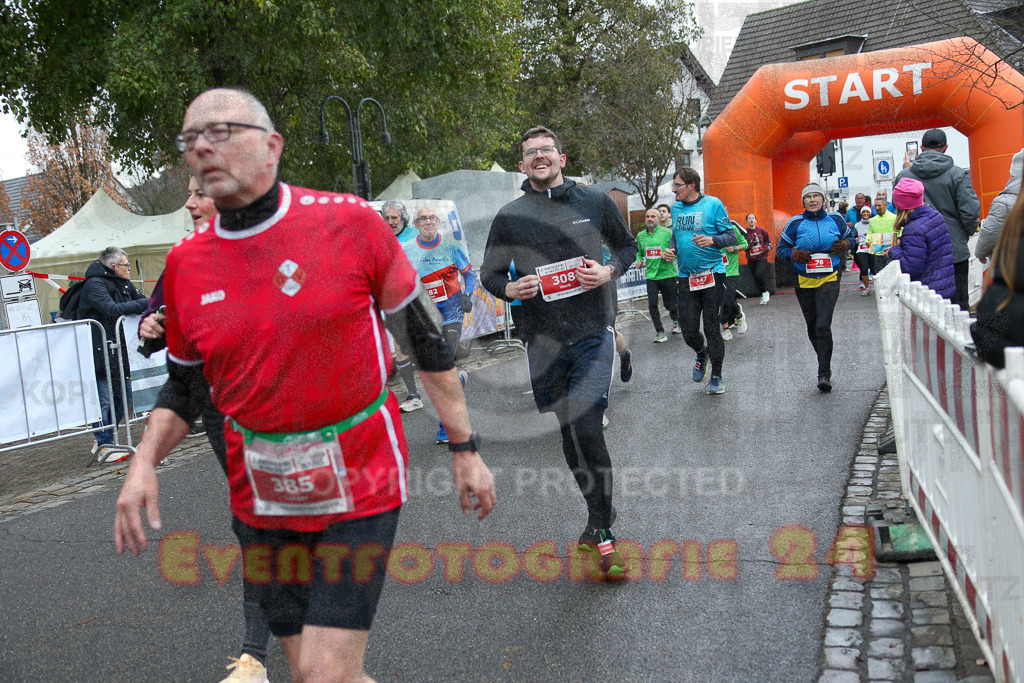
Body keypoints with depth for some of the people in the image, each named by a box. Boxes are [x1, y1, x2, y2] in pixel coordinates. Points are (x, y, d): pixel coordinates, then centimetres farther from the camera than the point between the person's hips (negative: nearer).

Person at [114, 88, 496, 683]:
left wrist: (466, 450, -1)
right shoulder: (186, 264, 2)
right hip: (263, 501, 4)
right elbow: (185, 383, 15)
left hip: (361, 484, -4)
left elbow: (425, 337, -3)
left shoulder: (350, 223, -9)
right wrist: (144, 464, -2)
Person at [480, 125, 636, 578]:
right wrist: (509, 289, -11)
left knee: (586, 427, -15)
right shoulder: (509, 216, 4)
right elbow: (489, 272, 12)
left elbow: (627, 246, 16)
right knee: (569, 432, 12)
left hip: (593, 332, -2)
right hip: (543, 340, 2)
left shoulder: (596, 202, 4)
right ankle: (599, 516, 32)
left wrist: (609, 272, -6)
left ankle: (601, 529, 0)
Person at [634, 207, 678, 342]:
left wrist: (668, 254, -22)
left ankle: (675, 318, 41)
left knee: (670, 304, 6)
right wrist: (639, 261, 0)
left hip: (667, 274, -3)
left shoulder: (667, 233, -3)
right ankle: (659, 332, 5)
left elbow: (677, 250, -2)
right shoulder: (640, 235, 8)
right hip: (651, 275, 3)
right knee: (652, 304, -7)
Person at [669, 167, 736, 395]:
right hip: (686, 276, 4)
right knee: (689, 331, 1)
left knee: (712, 329, -1)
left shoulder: (713, 204, -4)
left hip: (712, 274, -4)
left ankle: (716, 377, 15)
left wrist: (712, 240, -23)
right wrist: (672, 250, 6)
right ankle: (702, 354, 35)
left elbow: (731, 236, -4)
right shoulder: (676, 208, 12)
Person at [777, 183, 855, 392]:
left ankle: (824, 374, -12)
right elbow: (780, 249, 6)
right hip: (804, 282, 2)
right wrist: (795, 255, -14)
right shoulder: (796, 223, 1)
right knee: (812, 328, 11)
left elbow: (851, 236, 20)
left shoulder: (835, 219, 3)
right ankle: (825, 365, 31)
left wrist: (844, 245, -2)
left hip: (829, 280, -2)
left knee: (823, 326, -15)